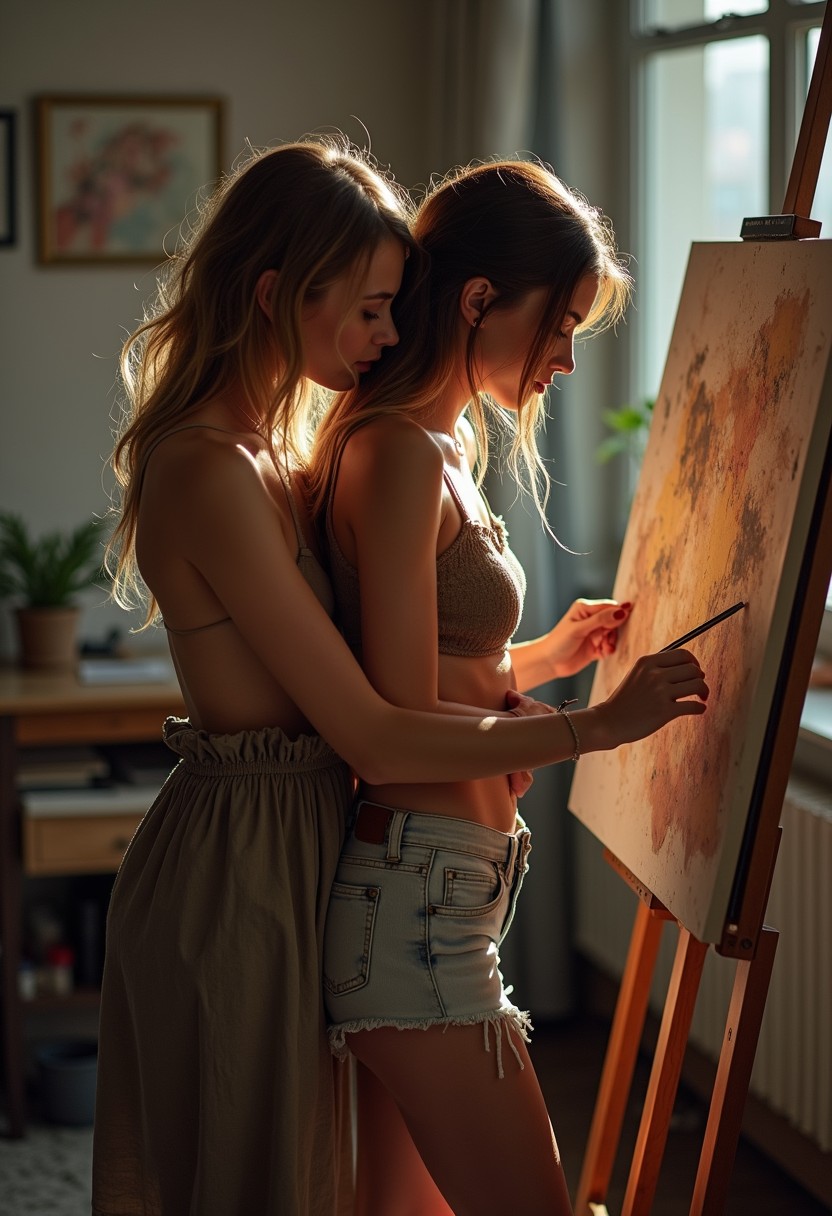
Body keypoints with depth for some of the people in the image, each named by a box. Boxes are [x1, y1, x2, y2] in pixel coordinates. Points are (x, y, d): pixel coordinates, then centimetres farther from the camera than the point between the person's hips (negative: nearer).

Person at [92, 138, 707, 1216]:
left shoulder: (267, 446, 8)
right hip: (241, 870, -9)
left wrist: (494, 704, -1)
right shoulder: (212, 476, -24)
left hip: (281, 848, 9)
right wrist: (602, 726, -20)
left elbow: (331, 673, 15)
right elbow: (372, 741, -24)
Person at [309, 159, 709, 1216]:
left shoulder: (441, 447, 15)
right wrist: (599, 724, -12)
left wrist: (546, 656, 13)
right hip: (415, 900, -11)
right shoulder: (404, 454, -16)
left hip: (418, 893, 11)